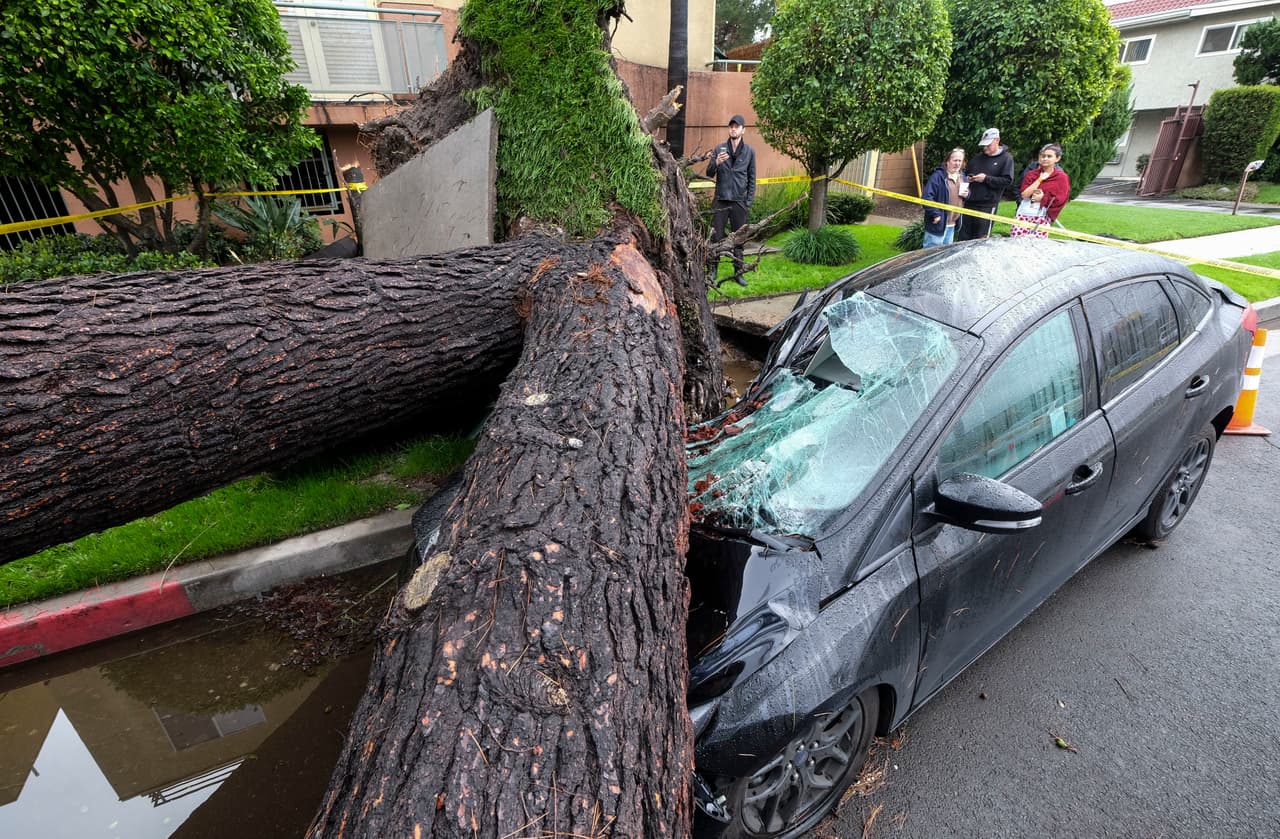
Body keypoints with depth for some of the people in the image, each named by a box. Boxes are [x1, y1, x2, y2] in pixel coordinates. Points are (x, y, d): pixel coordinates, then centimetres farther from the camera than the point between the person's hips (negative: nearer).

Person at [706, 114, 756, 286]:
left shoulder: (749, 152, 4)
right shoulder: (719, 149, 3)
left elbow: (752, 180, 7)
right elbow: (709, 174, 2)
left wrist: (749, 202, 0)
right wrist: (716, 163, -18)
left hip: (739, 202, 1)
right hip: (720, 201, 0)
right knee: (716, 236, 0)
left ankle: (738, 272, 15)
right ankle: (712, 270, 9)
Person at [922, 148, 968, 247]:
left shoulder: (962, 177, 12)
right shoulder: (938, 176, -14)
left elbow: (967, 192, 26)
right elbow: (927, 197, -20)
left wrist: (966, 194, 0)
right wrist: (935, 214, -22)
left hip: (952, 225, 8)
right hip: (938, 223, -8)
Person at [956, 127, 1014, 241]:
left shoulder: (1006, 158, -2)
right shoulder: (977, 157, 15)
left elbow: (1008, 181, -10)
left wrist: (986, 178, -16)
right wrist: (969, 178, 5)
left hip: (987, 206, -6)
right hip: (969, 203, 6)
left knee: (981, 240, -4)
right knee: (963, 238, 7)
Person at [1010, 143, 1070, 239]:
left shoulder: (1061, 177, 3)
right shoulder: (1031, 174, 12)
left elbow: (1059, 200, -4)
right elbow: (1024, 194, -2)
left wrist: (1043, 198, -9)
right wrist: (1039, 179, -6)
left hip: (1042, 218, -3)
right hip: (1023, 215, 3)